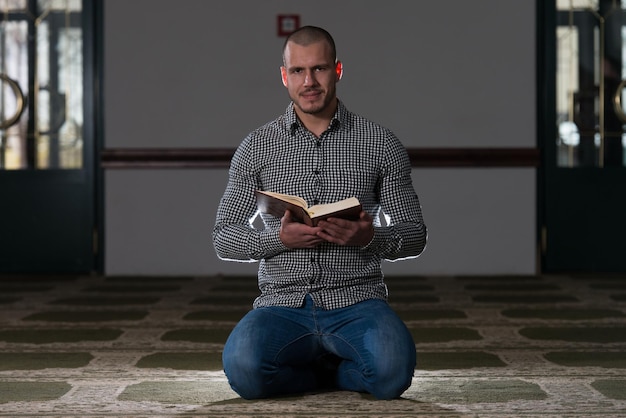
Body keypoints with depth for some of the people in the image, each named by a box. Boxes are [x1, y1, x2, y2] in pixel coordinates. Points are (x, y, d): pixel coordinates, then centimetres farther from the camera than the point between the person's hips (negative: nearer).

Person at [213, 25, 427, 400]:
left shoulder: (381, 144, 7)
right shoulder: (257, 147, 9)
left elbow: (415, 235, 10)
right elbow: (224, 239, 9)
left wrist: (370, 237, -13)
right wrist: (280, 238, -11)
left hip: (356, 302, -1)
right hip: (283, 304, 1)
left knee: (392, 371, -33)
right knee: (243, 368, -32)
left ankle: (309, 367, 1)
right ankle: (340, 368, -1)